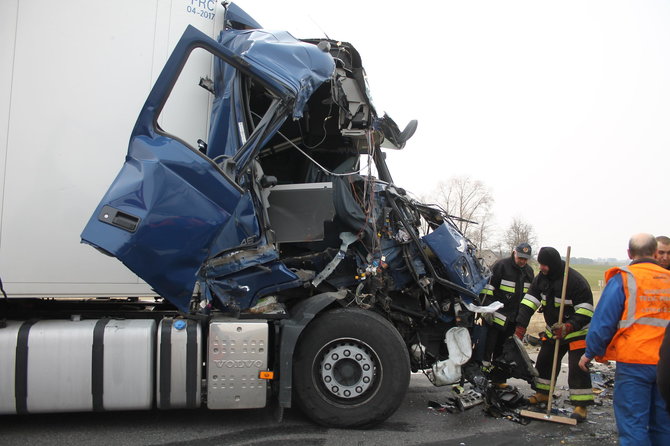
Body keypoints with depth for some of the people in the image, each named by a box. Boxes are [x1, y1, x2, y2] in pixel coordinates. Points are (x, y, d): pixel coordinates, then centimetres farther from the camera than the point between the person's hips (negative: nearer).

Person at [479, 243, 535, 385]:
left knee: (502, 349, 14)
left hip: (513, 319, 6)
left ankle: (498, 379, 22)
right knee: (487, 348, -4)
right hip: (495, 316, -6)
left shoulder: (529, 271, 12)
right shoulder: (501, 265, -10)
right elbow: (487, 287, -13)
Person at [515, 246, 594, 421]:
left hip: (577, 331, -7)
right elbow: (529, 302, -7)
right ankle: (543, 393, 30)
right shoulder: (541, 278, -4)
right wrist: (521, 326, -17)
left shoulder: (575, 280, -26)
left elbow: (586, 310, -25)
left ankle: (581, 405, -4)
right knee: (544, 361, 13)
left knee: (577, 367, -11)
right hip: (554, 330, 7)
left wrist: (568, 327, -35)